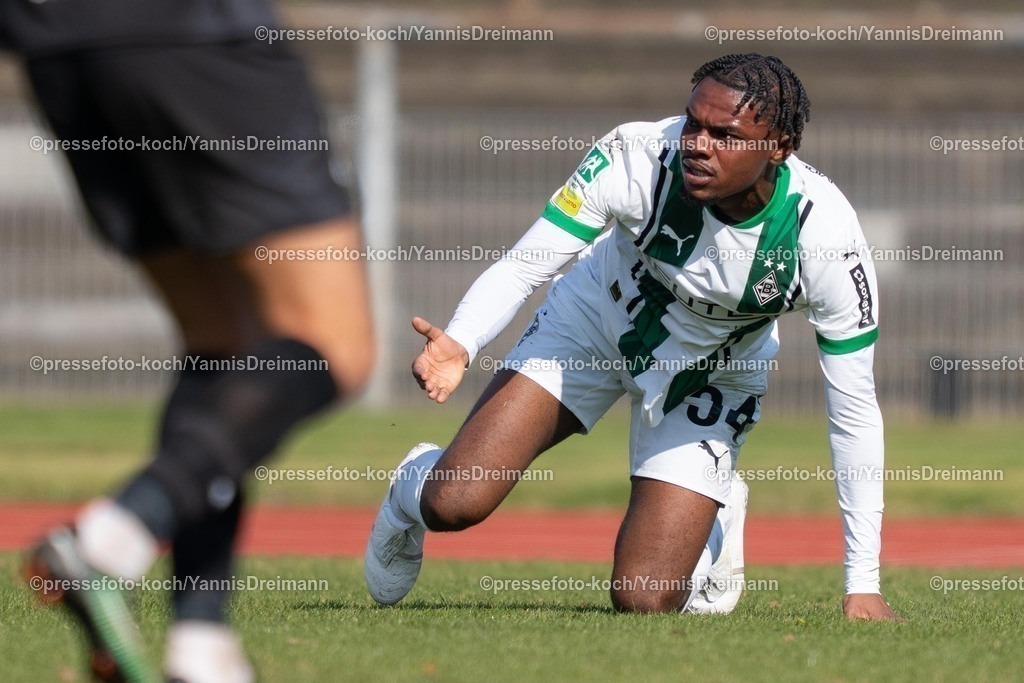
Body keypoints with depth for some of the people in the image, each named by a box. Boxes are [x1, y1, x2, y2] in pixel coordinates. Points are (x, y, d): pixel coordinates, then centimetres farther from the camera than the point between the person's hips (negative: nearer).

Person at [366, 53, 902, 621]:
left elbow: (854, 409, -24)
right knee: (452, 504, -13)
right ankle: (412, 491, 27)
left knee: (643, 599, -10)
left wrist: (863, 586, -23)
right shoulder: (636, 158, -34)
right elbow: (523, 265, -26)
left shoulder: (823, 231, -32)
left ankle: (716, 513, 26)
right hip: (596, 321, 0)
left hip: (711, 377, 0)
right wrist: (459, 345, -48)